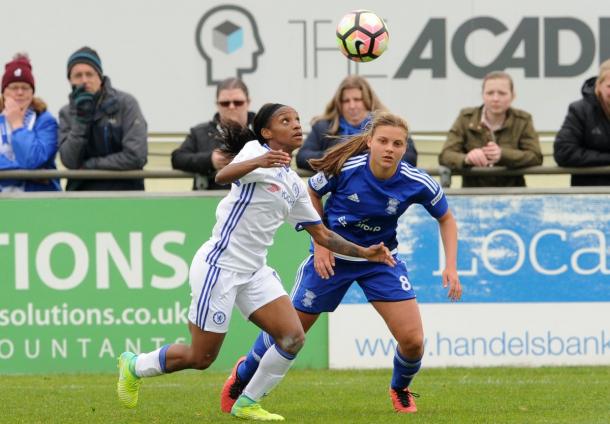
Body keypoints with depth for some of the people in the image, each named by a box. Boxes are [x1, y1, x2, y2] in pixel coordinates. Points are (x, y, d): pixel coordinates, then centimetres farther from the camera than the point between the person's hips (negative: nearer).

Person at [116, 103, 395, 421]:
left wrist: (364, 253, 10)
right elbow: (223, 176, -31)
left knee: (293, 336, -10)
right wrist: (259, 163, -50)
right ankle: (134, 366, 24)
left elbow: (321, 234, 20)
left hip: (254, 272, 7)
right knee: (201, 358, -2)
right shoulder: (256, 150, -10)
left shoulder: (294, 185, 13)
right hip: (219, 266, -7)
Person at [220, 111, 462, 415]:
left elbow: (446, 219, -2)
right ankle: (243, 375, 38)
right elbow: (312, 193, -3)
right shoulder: (344, 168, -24)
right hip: (332, 257, -1)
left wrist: (451, 266, -13)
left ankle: (400, 390, 23)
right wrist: (320, 242, -9)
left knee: (413, 340, -11)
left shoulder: (417, 183, -20)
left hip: (380, 260, 1)